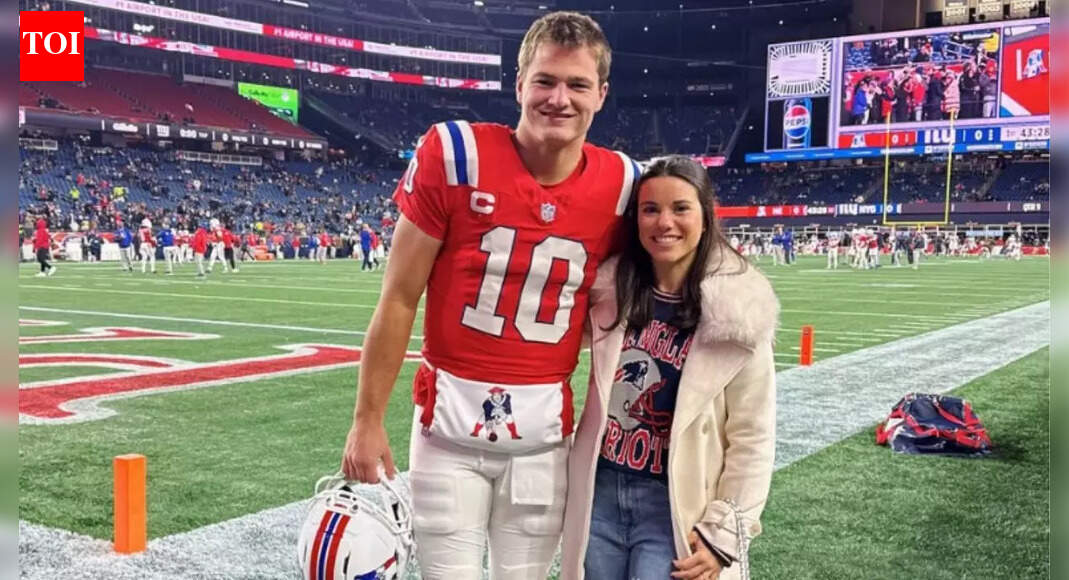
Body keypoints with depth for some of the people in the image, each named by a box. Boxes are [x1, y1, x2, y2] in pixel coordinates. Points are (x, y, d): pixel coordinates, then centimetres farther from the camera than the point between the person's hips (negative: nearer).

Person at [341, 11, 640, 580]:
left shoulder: (621, 184, -2)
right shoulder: (454, 153, -11)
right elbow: (398, 299, -6)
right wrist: (367, 419, -4)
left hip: (546, 426, 3)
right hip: (450, 417, -2)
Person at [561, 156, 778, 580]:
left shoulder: (738, 311, -12)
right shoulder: (610, 289, 0)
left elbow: (752, 437, -8)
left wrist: (722, 531, -10)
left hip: (675, 506, -4)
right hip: (599, 492, 4)